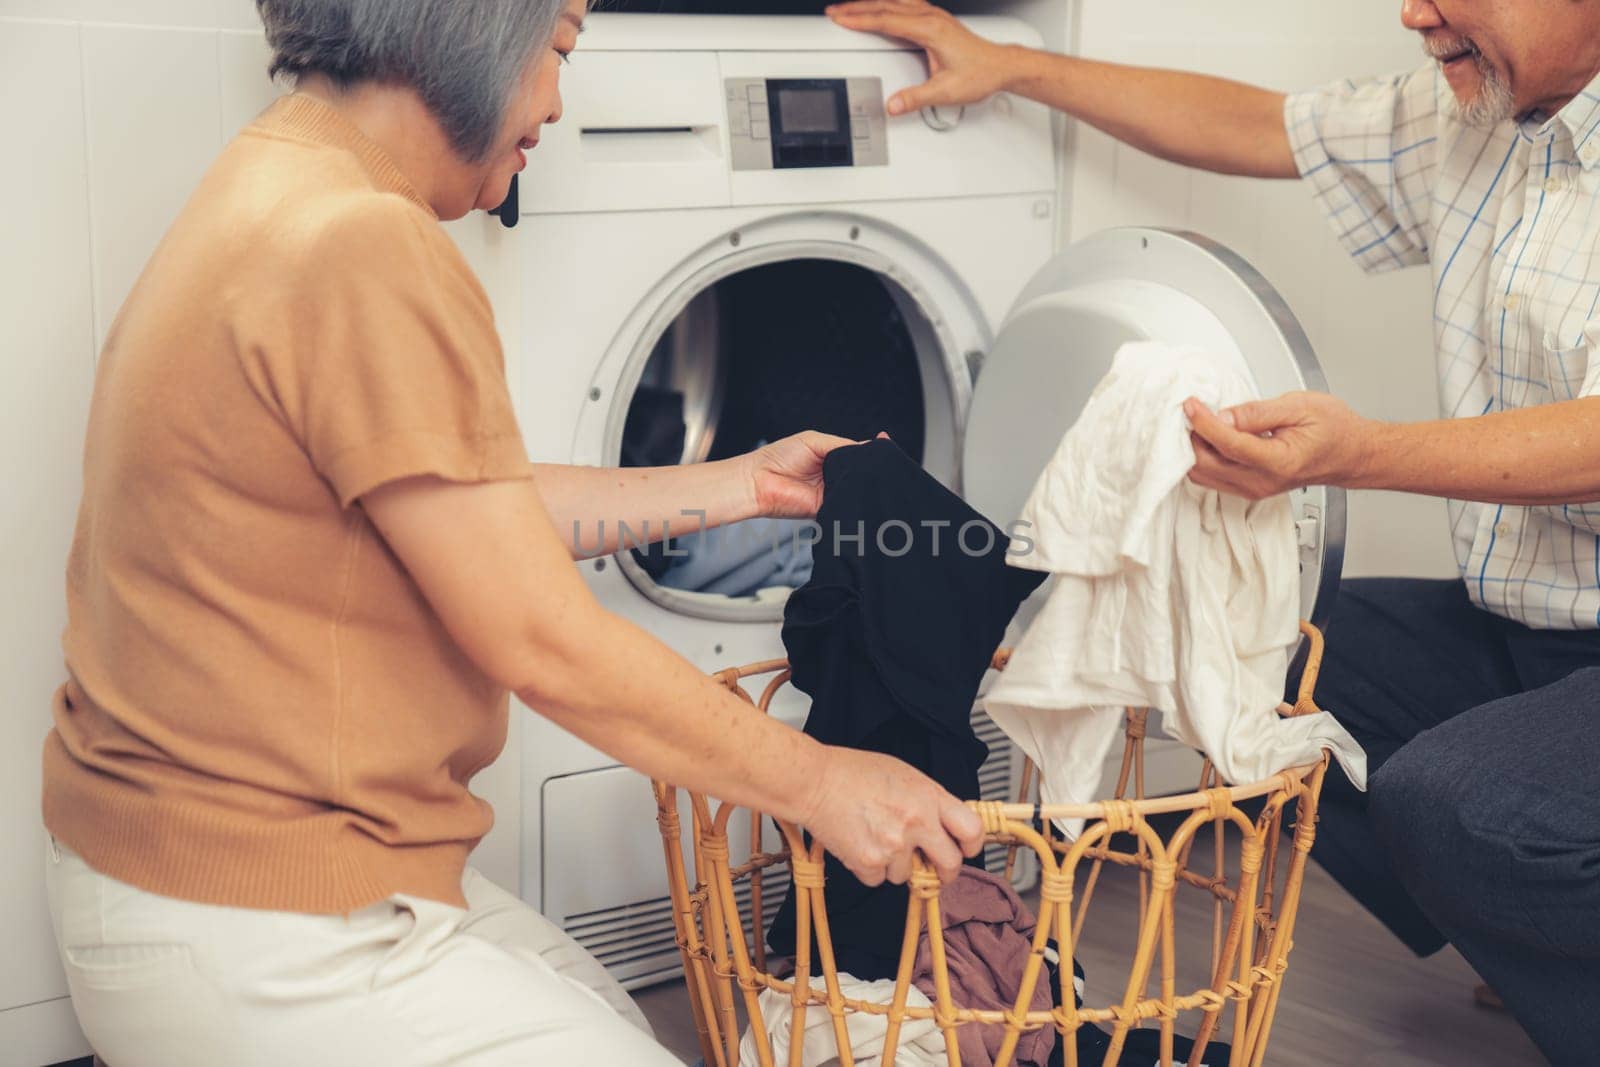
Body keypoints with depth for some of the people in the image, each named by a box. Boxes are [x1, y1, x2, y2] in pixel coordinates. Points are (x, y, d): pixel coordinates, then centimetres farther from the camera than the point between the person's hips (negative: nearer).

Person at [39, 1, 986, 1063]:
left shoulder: (273, 200, 10)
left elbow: (483, 509, 16)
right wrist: (819, 783, -9)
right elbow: (541, 645, -20)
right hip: (249, 945, -10)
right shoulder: (361, 250, -23)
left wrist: (745, 483, 23)